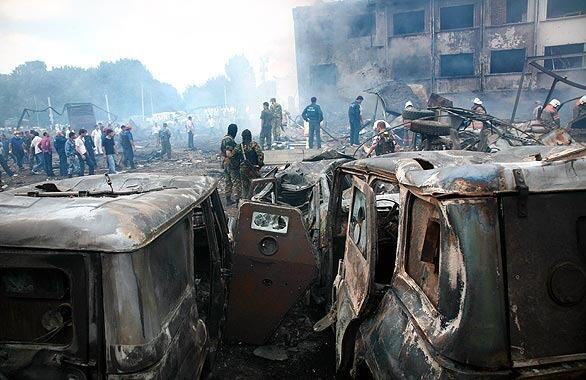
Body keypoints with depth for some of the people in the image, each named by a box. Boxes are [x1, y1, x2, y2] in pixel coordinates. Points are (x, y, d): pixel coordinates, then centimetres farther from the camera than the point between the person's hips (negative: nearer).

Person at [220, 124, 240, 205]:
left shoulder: (223, 139, 10)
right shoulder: (230, 140, -20)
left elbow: (221, 152, 18)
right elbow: (229, 154, -27)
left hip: (225, 164, 10)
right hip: (232, 164, -10)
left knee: (228, 183, 16)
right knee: (236, 182, -3)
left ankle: (228, 199, 22)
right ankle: (237, 199, -3)